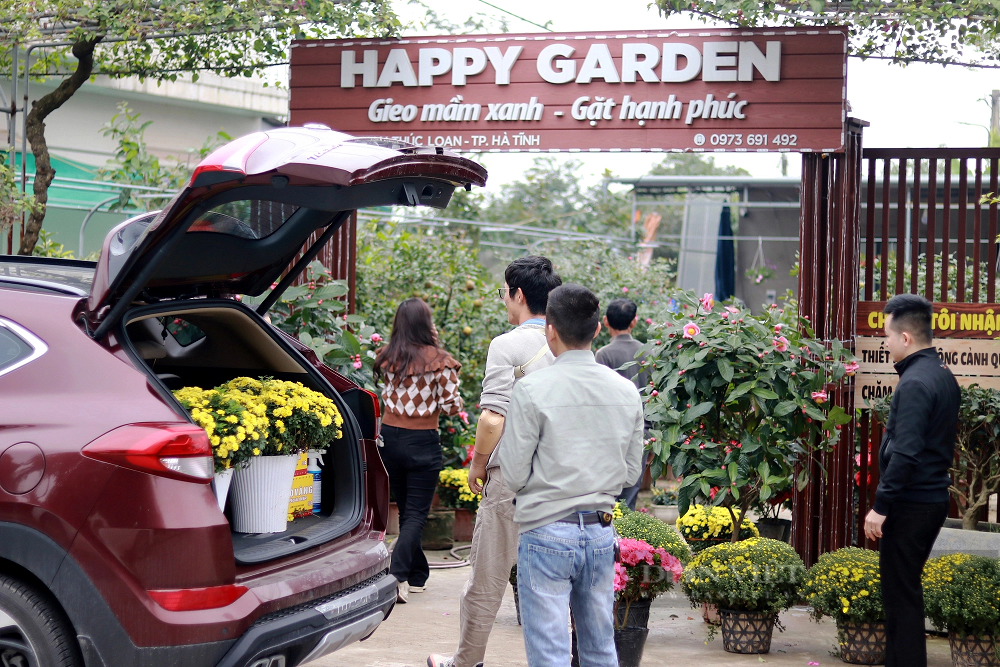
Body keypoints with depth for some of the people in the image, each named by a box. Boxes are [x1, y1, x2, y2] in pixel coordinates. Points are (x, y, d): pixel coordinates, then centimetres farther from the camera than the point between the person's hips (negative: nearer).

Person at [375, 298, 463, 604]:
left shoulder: (387, 358, 0)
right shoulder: (440, 361, -11)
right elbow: (451, 406, -11)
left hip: (390, 438, 4)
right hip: (422, 441, -4)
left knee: (406, 509, 17)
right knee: (416, 513, 0)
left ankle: (417, 576, 24)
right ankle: (397, 576, -16)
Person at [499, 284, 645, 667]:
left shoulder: (532, 390, -12)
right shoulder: (627, 391, 2)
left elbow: (514, 475, -9)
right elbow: (632, 473, 10)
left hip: (547, 533, -5)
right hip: (601, 531, 5)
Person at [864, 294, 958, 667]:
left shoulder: (915, 383, -19)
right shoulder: (943, 376, 11)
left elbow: (905, 454, -25)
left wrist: (881, 506, -20)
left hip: (910, 505, -10)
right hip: (934, 497, 10)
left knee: (900, 594, -4)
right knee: (906, 589, 17)